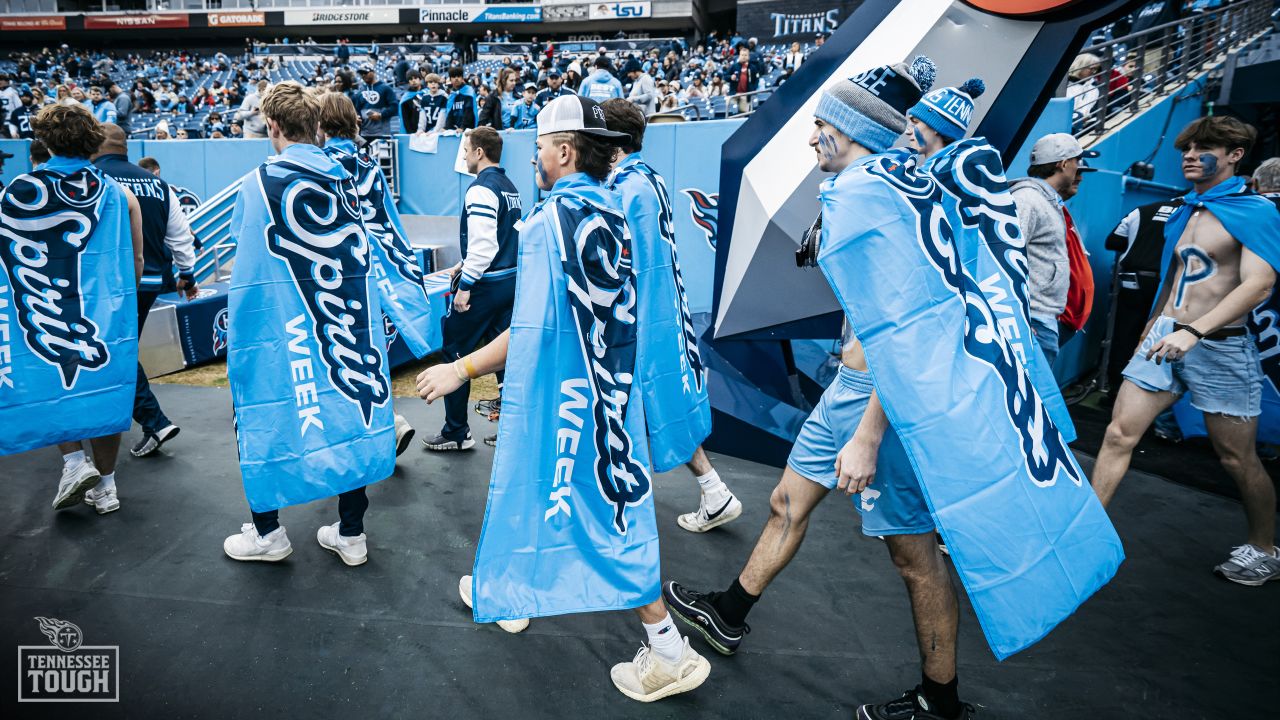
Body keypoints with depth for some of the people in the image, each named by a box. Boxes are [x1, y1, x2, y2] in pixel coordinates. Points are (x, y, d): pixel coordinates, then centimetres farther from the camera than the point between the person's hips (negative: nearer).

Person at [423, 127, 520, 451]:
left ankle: (456, 433, 10)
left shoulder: (481, 189, -15)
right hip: (510, 280, 9)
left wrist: (466, 285, -18)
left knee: (455, 352, 2)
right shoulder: (510, 187, 14)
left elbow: (483, 243, -23)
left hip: (485, 285, -9)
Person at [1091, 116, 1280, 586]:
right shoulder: (1184, 212, 13)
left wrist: (1193, 332, -33)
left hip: (1218, 347, -6)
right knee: (1118, 433, -3)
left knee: (1237, 459, 6)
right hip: (1164, 337, 6)